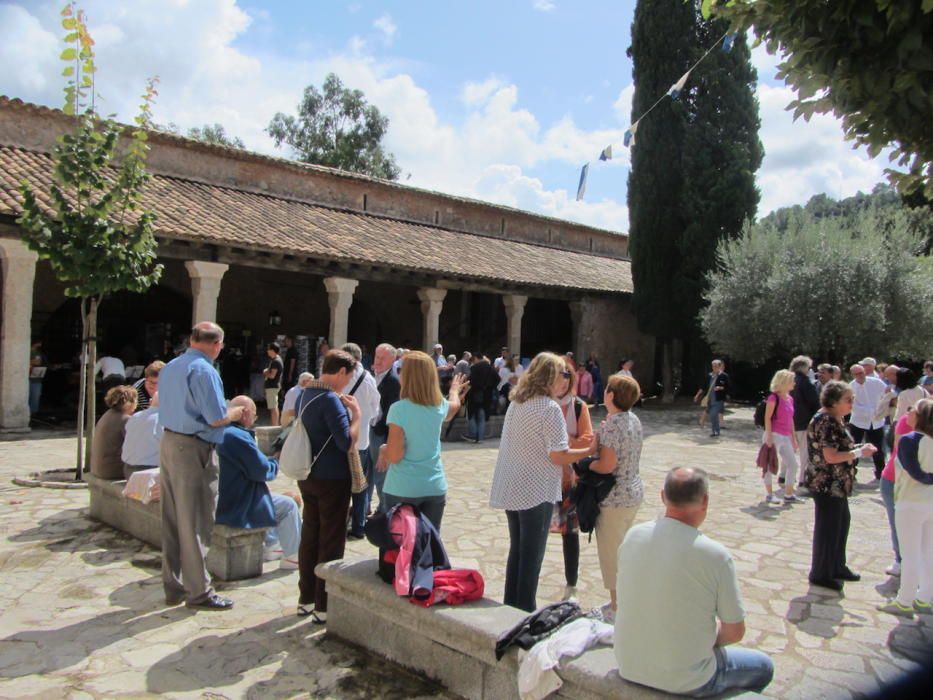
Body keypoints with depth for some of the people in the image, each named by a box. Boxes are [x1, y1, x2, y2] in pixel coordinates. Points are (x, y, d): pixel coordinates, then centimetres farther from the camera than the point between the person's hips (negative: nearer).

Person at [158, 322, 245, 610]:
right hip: (193, 449, -8)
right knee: (194, 524, 0)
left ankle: (173, 586, 25)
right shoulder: (204, 371, -15)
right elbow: (216, 418, -19)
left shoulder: (169, 368, 12)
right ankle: (198, 592, 10)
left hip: (168, 443, 9)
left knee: (172, 521, 14)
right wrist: (236, 412, 2)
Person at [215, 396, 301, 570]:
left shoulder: (221, 432, 7)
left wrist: (268, 462, 8)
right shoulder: (238, 436, -24)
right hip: (238, 508, -10)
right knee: (289, 505, 0)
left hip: (223, 501, 10)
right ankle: (292, 556, 6)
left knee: (272, 497, 29)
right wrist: (275, 463, -1)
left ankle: (271, 544, 34)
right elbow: (262, 470, -20)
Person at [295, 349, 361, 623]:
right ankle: (324, 606, 11)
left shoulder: (305, 394, 7)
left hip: (308, 476, 9)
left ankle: (306, 599, 27)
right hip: (332, 479, -9)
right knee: (331, 543, 2)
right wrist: (356, 413, -12)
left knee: (309, 536, 16)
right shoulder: (331, 400, -21)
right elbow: (347, 442, -25)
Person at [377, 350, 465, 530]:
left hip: (403, 489, -4)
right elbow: (454, 405, 27)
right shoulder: (440, 405, 1)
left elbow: (394, 456, -18)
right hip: (435, 487, 4)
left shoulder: (399, 409, -15)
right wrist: (455, 390, 48)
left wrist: (383, 450, 4)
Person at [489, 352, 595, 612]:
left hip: (510, 489, 8)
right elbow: (558, 456, -20)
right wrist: (590, 450, -7)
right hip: (536, 492, -8)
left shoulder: (516, 403, 8)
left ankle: (510, 608, 29)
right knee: (532, 556, 6)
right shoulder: (550, 408, -17)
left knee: (516, 550, 19)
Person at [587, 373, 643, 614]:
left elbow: (607, 465, -26)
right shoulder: (634, 420, 5)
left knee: (611, 552, 5)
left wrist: (586, 464, -8)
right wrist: (599, 439, 2)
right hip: (634, 492, 9)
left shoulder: (611, 425, -22)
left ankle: (617, 608, 17)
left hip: (614, 498, -9)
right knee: (624, 549, 21)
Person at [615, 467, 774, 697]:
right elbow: (735, 632, -11)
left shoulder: (633, 536, -9)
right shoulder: (715, 555, -22)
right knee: (763, 666, 23)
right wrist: (707, 639, 9)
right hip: (685, 683, -5)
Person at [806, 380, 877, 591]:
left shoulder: (835, 420, 10)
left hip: (838, 484, 10)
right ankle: (821, 574, 17)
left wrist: (859, 449, 4)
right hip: (827, 485, -10)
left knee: (842, 523, 20)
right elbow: (830, 456, -25)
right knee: (828, 528, 2)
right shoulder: (825, 421, -21)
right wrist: (860, 452, -16)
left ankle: (837, 567, 36)